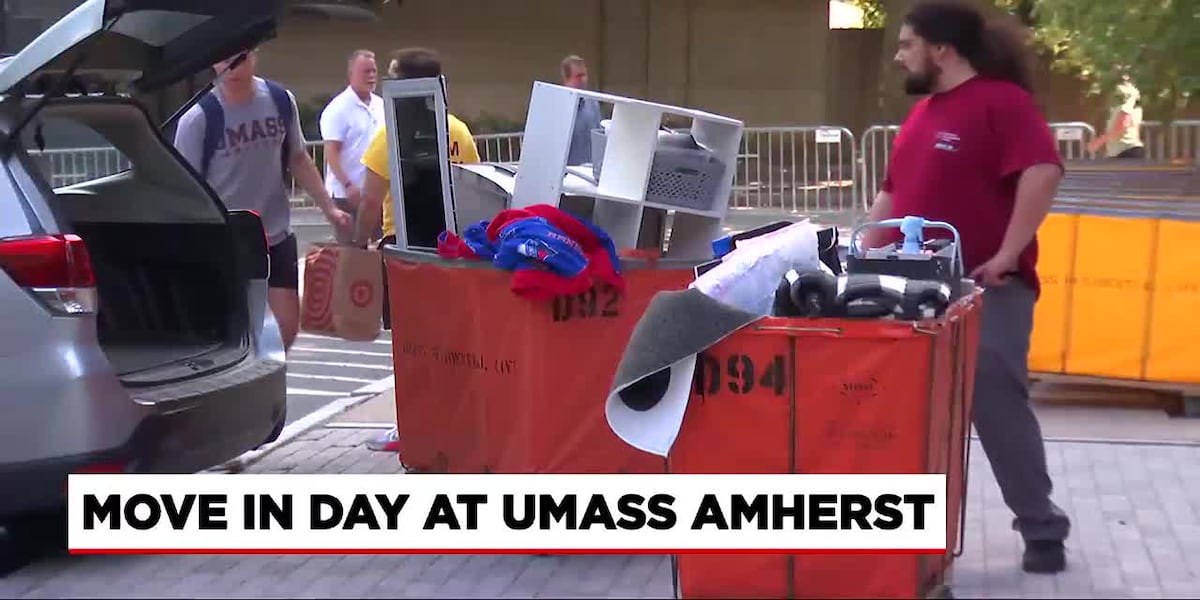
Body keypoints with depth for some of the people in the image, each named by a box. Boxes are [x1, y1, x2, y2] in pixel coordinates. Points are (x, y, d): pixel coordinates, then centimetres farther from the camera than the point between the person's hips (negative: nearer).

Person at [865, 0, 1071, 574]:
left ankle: (1042, 530, 5)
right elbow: (893, 193, 25)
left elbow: (1042, 172, -22)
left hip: (986, 289, -8)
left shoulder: (1002, 100, -9)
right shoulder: (922, 112, 18)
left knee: (998, 404, -8)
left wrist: (1007, 256, -24)